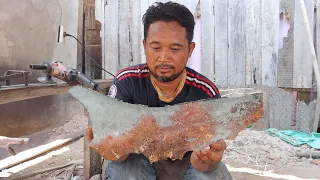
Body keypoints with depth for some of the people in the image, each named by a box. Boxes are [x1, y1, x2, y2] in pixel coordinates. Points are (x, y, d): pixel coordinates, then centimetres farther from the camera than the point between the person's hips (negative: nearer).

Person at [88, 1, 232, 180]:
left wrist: (205, 160, -48)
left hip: (185, 163, 1)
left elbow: (198, 160, -23)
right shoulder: (126, 82, -21)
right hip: (141, 160, 0)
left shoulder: (207, 92, -21)